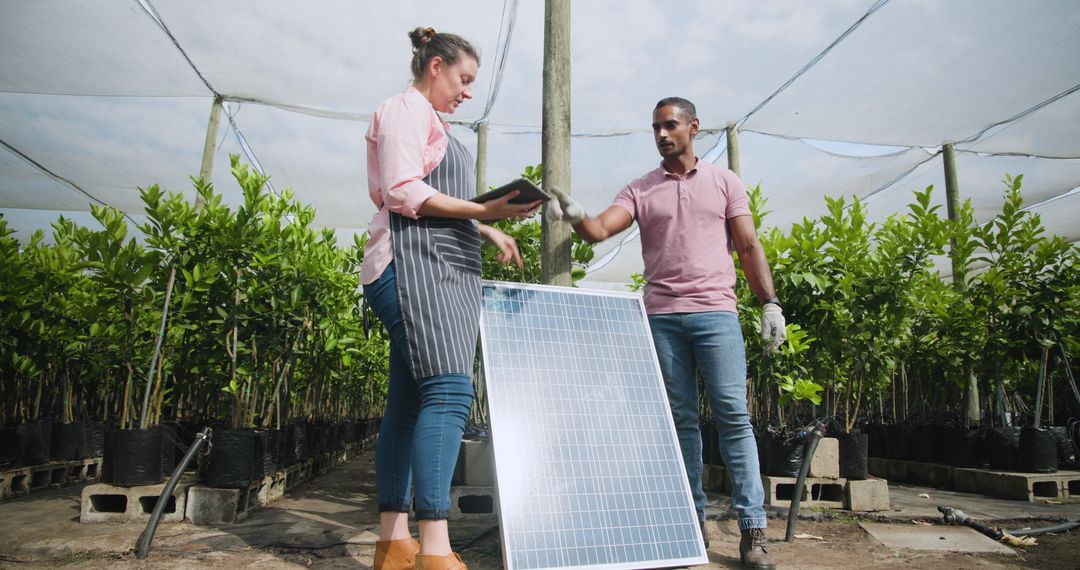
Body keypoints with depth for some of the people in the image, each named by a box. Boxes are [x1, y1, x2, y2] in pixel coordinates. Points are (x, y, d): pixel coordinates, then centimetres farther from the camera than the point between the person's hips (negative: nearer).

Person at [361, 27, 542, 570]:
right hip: (414, 264, -10)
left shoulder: (432, 123, 30)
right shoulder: (406, 108, 1)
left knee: (409, 400, 4)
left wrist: (483, 230, 20)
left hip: (442, 270, 10)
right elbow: (404, 193, -13)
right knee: (449, 391, -22)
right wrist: (485, 211, -15)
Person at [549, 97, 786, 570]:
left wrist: (770, 303, 1)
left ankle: (753, 529, -1)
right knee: (680, 420, 5)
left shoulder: (724, 182, 12)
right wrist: (575, 216, -25)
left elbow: (749, 247, 9)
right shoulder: (640, 190, 12)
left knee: (733, 415, -6)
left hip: (715, 313, -1)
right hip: (661, 317, 1)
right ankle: (693, 520, 14)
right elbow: (599, 230, -3)